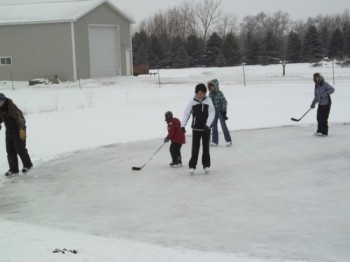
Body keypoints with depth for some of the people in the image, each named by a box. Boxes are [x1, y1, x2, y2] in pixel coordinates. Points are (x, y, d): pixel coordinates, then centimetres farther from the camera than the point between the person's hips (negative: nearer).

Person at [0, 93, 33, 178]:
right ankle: (13, 170, 11)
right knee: (10, 151, 5)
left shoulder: (11, 107, -24)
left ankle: (27, 165, 18)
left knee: (19, 149, -5)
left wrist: (22, 129, -30)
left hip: (18, 131, -7)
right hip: (9, 131, 7)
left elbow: (20, 117, -27)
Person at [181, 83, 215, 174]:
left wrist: (208, 124, -20)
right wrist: (183, 125, -12)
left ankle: (206, 165, 20)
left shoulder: (208, 100, -4)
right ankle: (192, 166, 3)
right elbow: (186, 113, -2)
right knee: (195, 147, -2)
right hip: (196, 128, -1)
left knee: (206, 147, 10)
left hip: (206, 128, 1)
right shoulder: (192, 101, -3)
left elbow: (212, 113, -9)